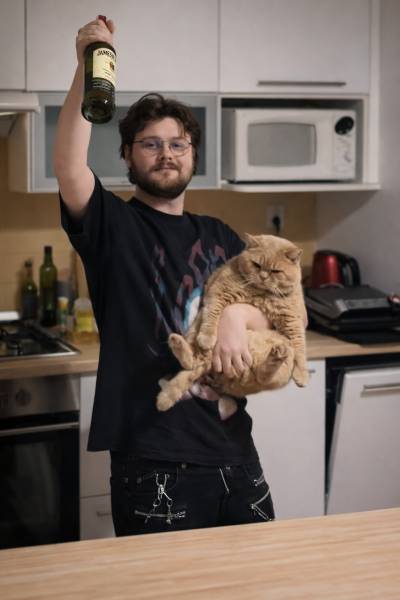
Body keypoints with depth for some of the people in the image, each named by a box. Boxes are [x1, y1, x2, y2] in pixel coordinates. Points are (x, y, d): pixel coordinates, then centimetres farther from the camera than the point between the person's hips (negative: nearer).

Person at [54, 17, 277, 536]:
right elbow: (69, 168, -21)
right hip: (152, 461, -5)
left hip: (233, 451, 5)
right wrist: (87, 70, -26)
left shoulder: (221, 238, 13)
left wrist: (238, 314, -15)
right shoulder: (113, 226, -1)